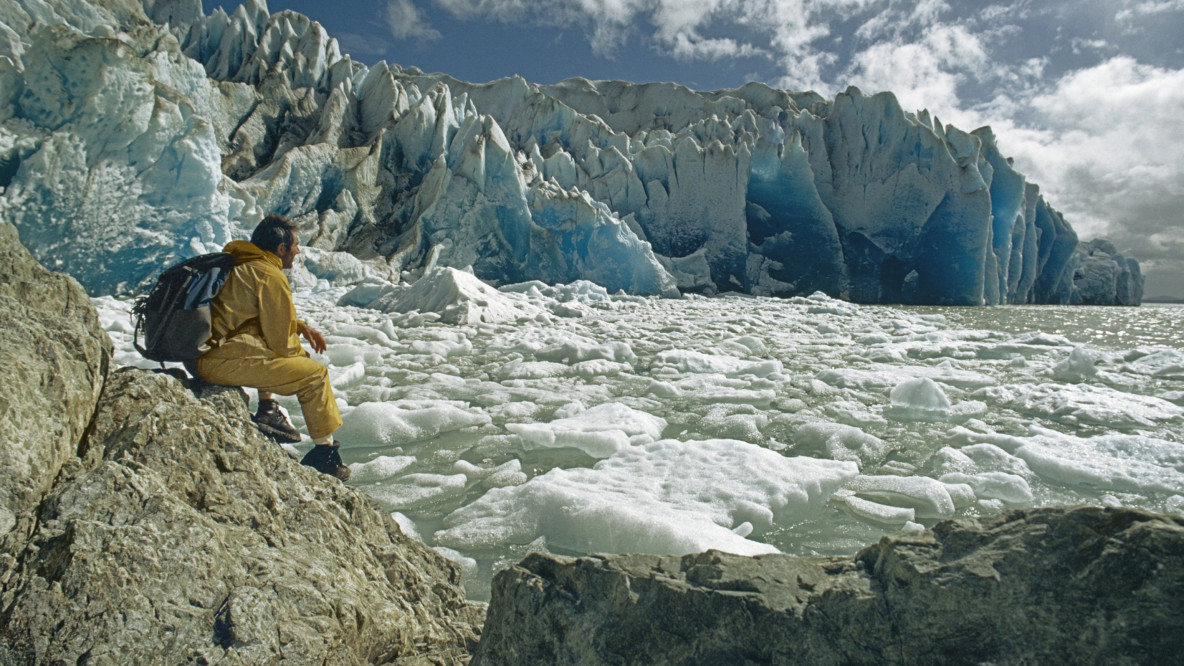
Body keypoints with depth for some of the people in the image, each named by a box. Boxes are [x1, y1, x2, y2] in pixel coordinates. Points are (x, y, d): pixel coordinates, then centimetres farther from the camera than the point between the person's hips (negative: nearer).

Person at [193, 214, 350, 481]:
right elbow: (280, 342, -9)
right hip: (223, 361, -10)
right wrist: (300, 353, 11)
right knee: (315, 374, -3)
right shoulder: (271, 277, -12)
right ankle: (324, 451, 3)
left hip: (198, 352, 10)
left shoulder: (238, 264, 16)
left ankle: (268, 408, 23)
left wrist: (300, 326, 18)